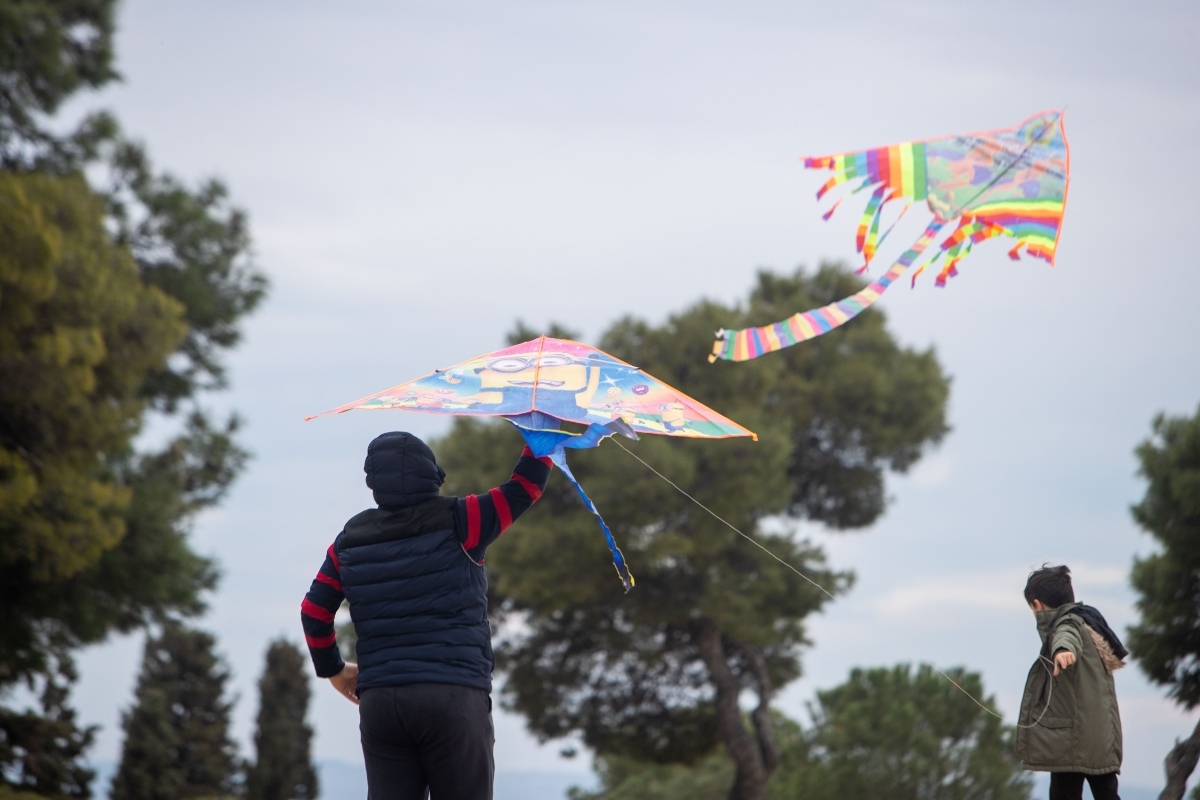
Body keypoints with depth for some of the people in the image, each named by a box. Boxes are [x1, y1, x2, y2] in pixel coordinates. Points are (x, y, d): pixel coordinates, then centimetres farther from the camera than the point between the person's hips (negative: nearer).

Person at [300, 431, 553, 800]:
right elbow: (527, 484, 4)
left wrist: (332, 669, 33)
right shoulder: (455, 523, -2)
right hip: (453, 695, -4)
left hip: (378, 700, 4)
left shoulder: (352, 539, 12)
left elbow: (314, 610, 18)